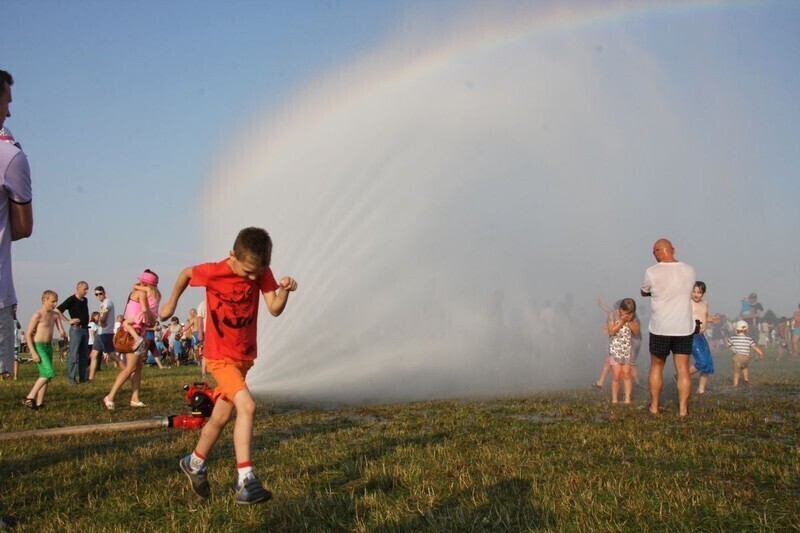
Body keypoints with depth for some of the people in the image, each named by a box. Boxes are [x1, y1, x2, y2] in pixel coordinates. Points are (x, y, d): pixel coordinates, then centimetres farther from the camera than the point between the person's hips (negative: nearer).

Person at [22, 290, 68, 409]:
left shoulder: (55, 315, 8)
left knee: (45, 375, 6)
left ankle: (39, 403, 10)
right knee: (49, 373, -16)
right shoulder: (37, 315, -12)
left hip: (49, 346, 7)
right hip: (38, 347, -7)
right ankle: (29, 398, -10)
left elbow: (61, 330, 10)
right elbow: (28, 334, -12)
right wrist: (33, 352, -17)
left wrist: (63, 333, -16)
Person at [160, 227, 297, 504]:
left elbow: (274, 309, -14)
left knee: (220, 417, 16)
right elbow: (186, 273, 2)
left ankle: (194, 463, 41)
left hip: (245, 355, 6)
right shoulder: (213, 272, -18)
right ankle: (246, 482, -24)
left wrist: (285, 290, -33)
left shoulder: (261, 272, -8)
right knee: (247, 406, -25)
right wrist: (171, 303, 12)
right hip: (220, 356, -5)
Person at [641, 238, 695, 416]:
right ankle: (683, 409, 5)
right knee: (683, 369, 6)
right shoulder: (689, 271, 0)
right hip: (684, 328, 2)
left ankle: (654, 407, 20)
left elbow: (644, 292, 7)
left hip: (660, 328, -2)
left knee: (656, 367, 14)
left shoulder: (652, 272, -11)